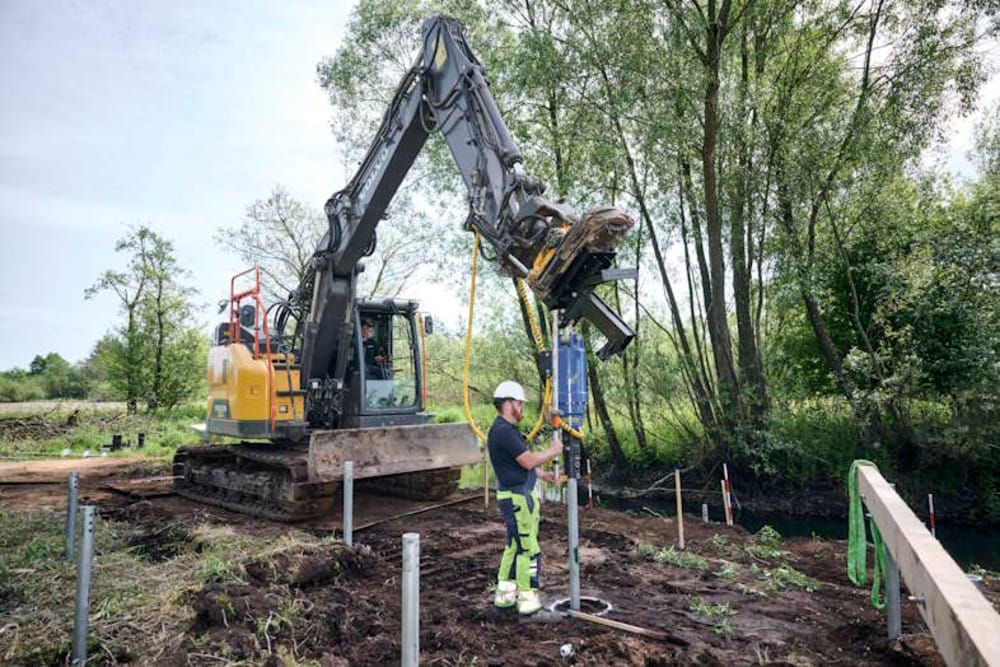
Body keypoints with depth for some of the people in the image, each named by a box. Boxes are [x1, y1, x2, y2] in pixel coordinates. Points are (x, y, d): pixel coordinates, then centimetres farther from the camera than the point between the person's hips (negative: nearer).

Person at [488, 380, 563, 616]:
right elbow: (529, 460, -23)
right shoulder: (504, 431, -21)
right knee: (528, 550, 0)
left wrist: (542, 475, 16)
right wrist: (552, 451, -8)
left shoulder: (505, 430, 13)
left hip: (521, 496, 11)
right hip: (517, 499, -11)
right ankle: (528, 599, 11)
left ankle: (504, 593, 27)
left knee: (514, 546, 18)